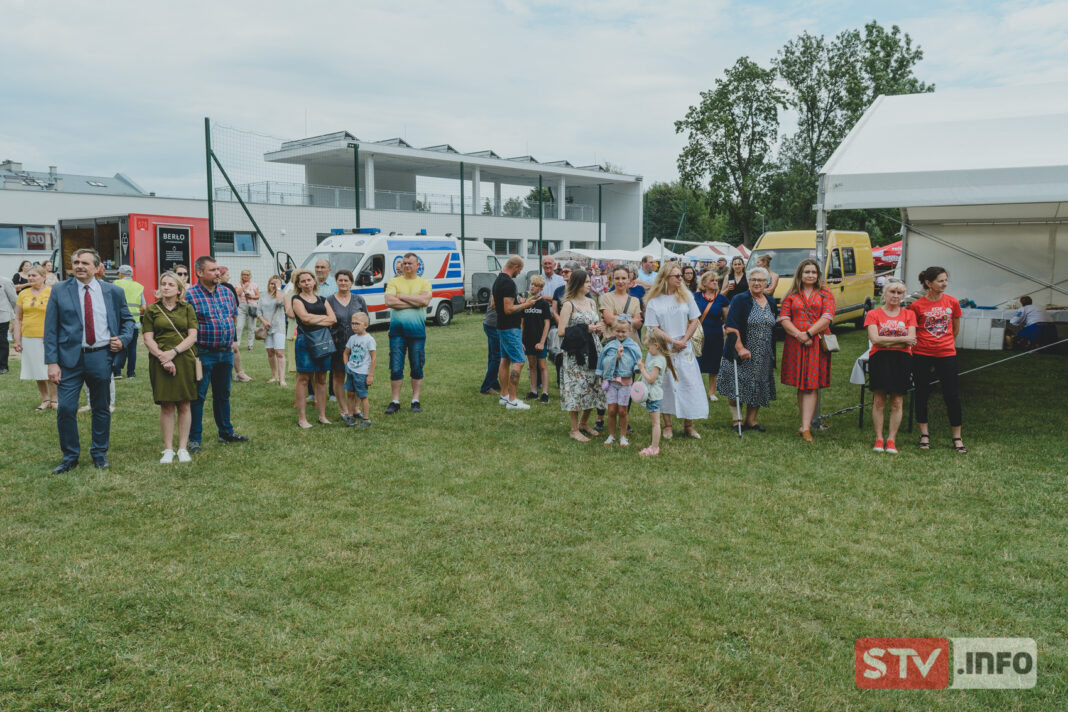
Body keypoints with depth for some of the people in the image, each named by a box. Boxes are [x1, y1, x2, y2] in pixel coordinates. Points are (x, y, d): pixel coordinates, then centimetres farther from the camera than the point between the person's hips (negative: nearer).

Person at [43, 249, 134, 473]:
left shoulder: (113, 292, 5)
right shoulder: (59, 291, 2)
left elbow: (127, 319, 17)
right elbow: (50, 329, 1)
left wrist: (123, 339, -3)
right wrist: (52, 362, -7)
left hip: (101, 357, 1)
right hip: (70, 358, -1)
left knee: (101, 408, 10)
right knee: (66, 408, -5)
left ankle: (99, 453, 25)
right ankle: (70, 456, 11)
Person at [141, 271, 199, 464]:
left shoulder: (187, 309, 8)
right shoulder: (152, 310, 7)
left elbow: (192, 336, 1)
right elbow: (148, 339, 1)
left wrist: (173, 352, -12)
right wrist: (163, 357, -12)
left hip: (184, 360, 1)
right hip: (161, 363, 0)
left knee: (184, 405, 3)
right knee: (166, 406, 1)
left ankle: (183, 448, 10)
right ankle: (168, 450, 7)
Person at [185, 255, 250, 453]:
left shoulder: (226, 292, 8)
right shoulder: (190, 295, -11)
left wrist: (229, 339, 12)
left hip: (226, 353, 6)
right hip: (203, 354, -6)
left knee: (223, 395, 17)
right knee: (197, 396, 0)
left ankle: (226, 432, 29)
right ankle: (194, 439, 8)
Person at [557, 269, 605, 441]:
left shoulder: (591, 303, 13)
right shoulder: (569, 304, -7)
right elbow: (561, 331, -14)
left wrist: (599, 329, 1)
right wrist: (586, 329, -15)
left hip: (593, 351, 7)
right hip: (576, 353, -6)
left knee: (593, 387, 8)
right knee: (576, 388, -3)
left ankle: (584, 423, 26)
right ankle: (575, 429, 8)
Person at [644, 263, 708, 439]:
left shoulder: (686, 296, 4)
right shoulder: (654, 301, -4)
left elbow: (694, 321, 5)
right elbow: (654, 328, -7)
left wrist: (683, 341, -7)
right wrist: (673, 342, -13)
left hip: (684, 350, 2)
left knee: (689, 384, 1)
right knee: (665, 385, 3)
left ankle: (688, 425, 12)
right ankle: (667, 426, 12)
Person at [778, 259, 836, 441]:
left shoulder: (825, 294, 7)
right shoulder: (792, 295, 11)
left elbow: (827, 317, -5)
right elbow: (783, 318, 2)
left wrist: (808, 333, -16)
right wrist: (798, 334, -13)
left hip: (816, 343, -2)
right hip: (795, 344, 2)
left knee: (811, 385, -6)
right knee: (800, 385, 6)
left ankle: (806, 427, -9)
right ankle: (805, 423, 17)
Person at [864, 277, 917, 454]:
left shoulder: (909, 315, 12)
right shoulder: (873, 314, 6)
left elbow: (911, 341, 0)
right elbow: (875, 339, -7)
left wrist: (885, 342, -8)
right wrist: (902, 339, -7)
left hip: (902, 360, 2)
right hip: (879, 360, -1)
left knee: (897, 402, 1)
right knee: (879, 401, -4)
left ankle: (891, 439, 8)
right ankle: (879, 439, 4)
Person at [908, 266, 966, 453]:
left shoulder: (952, 302, 1)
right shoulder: (917, 305, -5)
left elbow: (956, 330, 15)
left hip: (946, 353, 1)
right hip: (922, 354, -1)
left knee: (952, 395, 1)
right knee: (922, 394, 6)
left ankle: (957, 438, 11)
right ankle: (924, 434, 19)